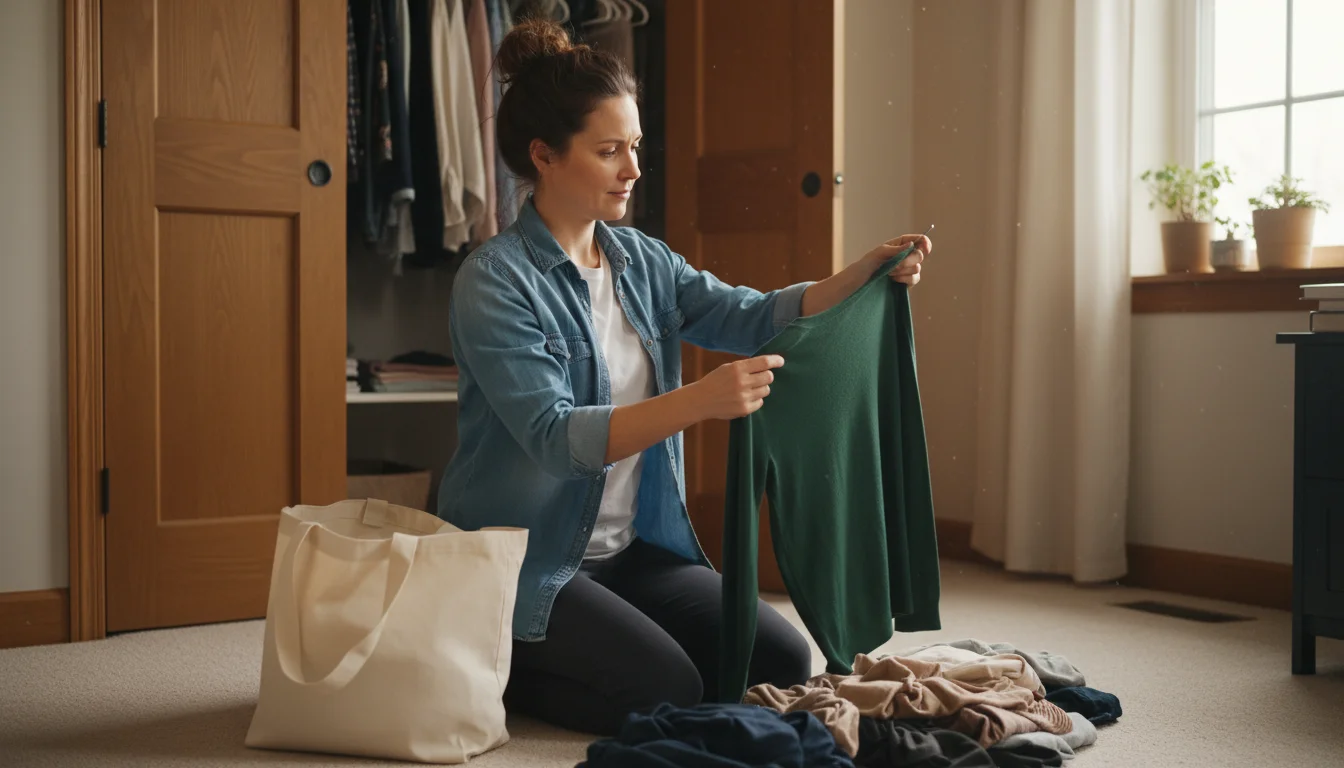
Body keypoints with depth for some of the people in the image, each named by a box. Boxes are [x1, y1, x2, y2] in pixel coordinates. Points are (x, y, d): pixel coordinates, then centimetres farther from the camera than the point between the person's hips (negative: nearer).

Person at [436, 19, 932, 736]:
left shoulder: (641, 260, 7)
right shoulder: (495, 280, -16)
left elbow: (753, 318, -2)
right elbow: (554, 437, -26)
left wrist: (864, 274, -18)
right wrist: (700, 401, -38)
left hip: (629, 549, 7)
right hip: (523, 563, -7)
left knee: (782, 662, -1)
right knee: (668, 690, -21)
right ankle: (499, 671, 5)